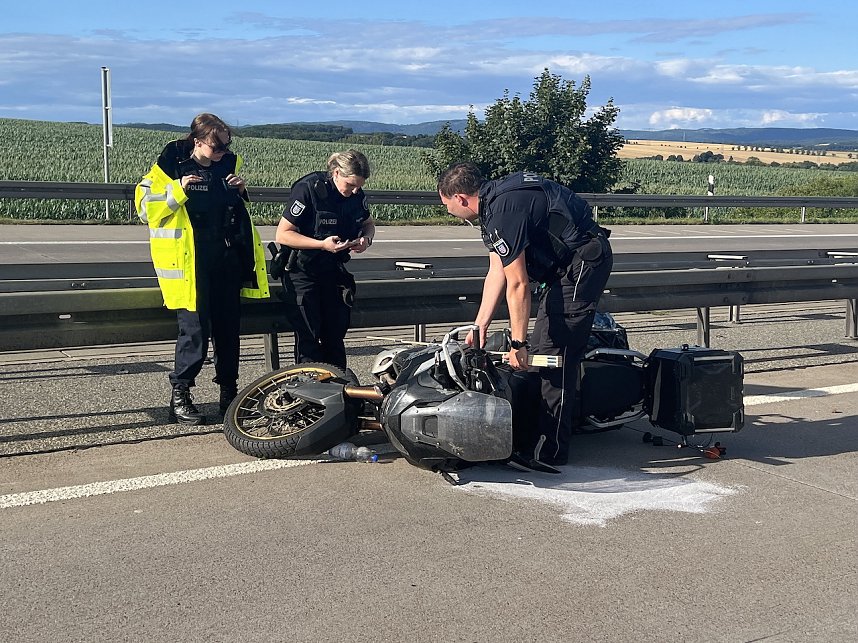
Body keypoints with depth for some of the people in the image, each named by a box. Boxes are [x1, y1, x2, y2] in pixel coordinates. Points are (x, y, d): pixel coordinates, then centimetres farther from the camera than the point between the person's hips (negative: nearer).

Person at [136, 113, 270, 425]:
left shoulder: (228, 164, 11)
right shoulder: (171, 165, -5)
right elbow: (146, 209, -7)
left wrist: (241, 190, 4)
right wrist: (179, 190, -19)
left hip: (227, 259, 5)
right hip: (190, 263, -5)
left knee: (229, 328, 9)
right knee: (195, 328, -9)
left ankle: (229, 392, 21)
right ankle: (179, 397, 4)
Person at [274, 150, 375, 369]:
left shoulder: (356, 194, -3)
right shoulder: (308, 189, -19)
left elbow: (368, 223, 17)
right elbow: (282, 234, -18)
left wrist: (366, 239, -7)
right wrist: (322, 244, -28)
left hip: (332, 270, 5)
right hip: (302, 272, -5)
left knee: (335, 334, 7)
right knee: (308, 335, -8)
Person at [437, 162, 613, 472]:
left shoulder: (503, 210, -22)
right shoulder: (494, 199, 10)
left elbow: (517, 285, -20)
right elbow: (496, 272, 12)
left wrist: (517, 344, -15)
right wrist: (479, 326, 10)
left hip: (582, 263, -11)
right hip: (571, 264, 11)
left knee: (554, 354, -10)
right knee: (540, 350, 12)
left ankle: (550, 451, -5)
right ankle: (532, 437, 19)